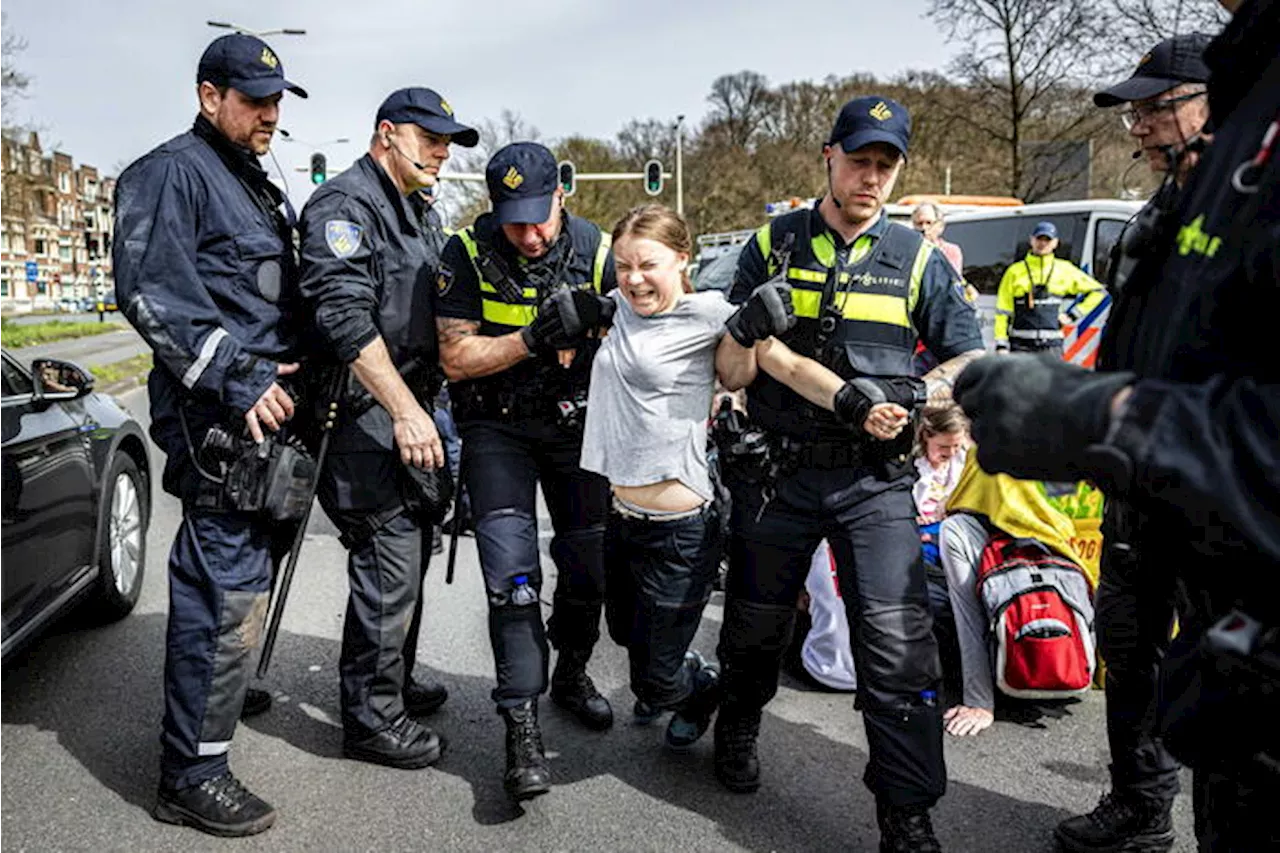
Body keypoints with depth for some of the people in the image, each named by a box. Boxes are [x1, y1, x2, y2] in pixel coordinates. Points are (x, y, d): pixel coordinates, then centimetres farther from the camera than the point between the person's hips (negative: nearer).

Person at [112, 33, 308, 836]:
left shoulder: (262, 188, 23)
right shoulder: (172, 173, -7)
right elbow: (150, 291, -18)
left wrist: (297, 371, 18)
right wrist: (233, 378, -22)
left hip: (268, 406, 10)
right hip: (220, 410, -10)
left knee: (249, 565, 18)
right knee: (228, 583, -10)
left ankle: (225, 691, 37)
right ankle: (193, 773, 0)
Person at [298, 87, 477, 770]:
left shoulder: (422, 214, 20)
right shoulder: (344, 205, -11)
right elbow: (346, 318, -23)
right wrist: (405, 410, -27)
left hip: (409, 407, 10)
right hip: (364, 411, -10)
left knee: (409, 549, 17)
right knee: (389, 559, -8)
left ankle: (393, 680, 34)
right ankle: (371, 716, 6)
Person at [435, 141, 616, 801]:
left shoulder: (596, 251, -6)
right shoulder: (468, 253, -11)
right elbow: (456, 357, -14)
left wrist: (598, 322, -21)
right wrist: (534, 338, -26)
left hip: (575, 423, 3)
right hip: (497, 428, -2)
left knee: (591, 562, 8)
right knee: (511, 570, -12)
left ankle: (571, 673, 35)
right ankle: (522, 727, -6)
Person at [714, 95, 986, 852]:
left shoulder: (918, 259, 4)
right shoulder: (772, 246, 3)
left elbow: (972, 360, 7)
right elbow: (732, 375, 0)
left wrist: (910, 399, -12)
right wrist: (749, 328, -22)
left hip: (875, 479, 0)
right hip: (777, 473, 1)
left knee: (898, 642, -8)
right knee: (757, 623, 14)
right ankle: (738, 730, 44)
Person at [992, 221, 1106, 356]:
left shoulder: (1065, 270, 10)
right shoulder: (1015, 271, 7)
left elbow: (1097, 291, 18)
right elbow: (1002, 310, 5)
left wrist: (1073, 315, 8)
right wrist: (1001, 345, -2)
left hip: (1051, 345, 1)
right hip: (1021, 345, -1)